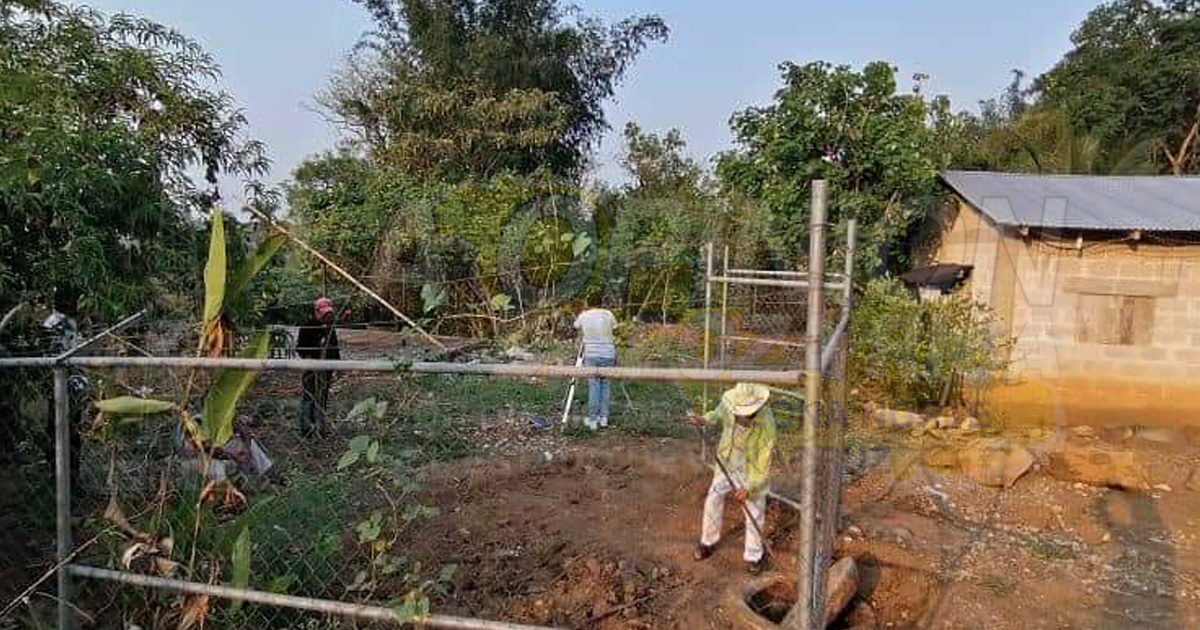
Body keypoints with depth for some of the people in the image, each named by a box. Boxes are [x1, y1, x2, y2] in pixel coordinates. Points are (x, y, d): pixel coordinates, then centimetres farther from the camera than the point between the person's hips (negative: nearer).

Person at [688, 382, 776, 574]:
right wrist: (704, 420, -16)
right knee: (713, 500, 12)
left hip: (752, 469, -4)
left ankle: (754, 555, 30)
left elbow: (764, 463, -24)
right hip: (726, 462, 4)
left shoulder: (767, 424, -35)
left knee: (754, 511, 7)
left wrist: (748, 488, -25)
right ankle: (708, 542, 35)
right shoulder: (728, 403, -26)